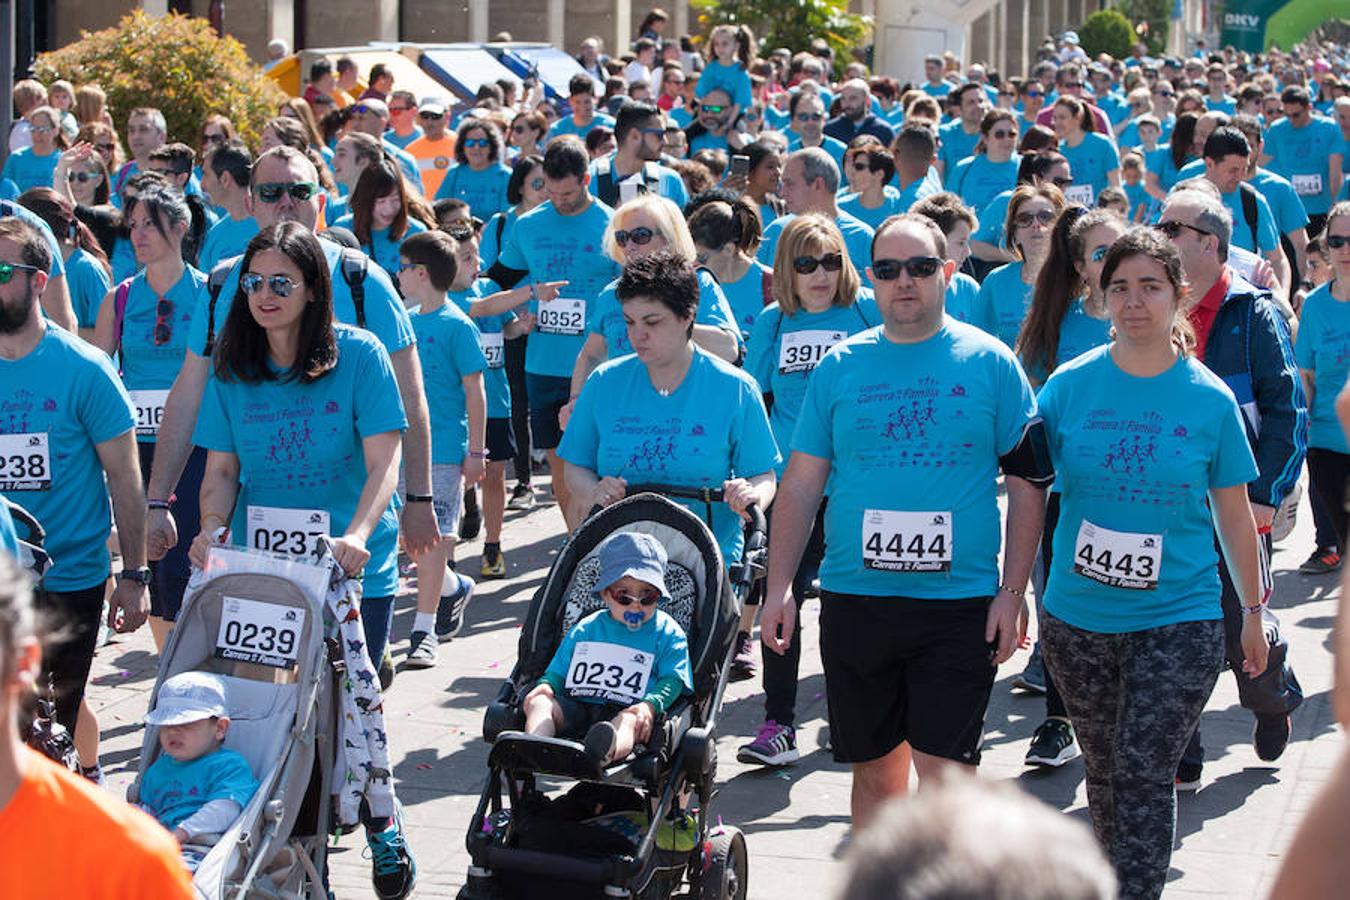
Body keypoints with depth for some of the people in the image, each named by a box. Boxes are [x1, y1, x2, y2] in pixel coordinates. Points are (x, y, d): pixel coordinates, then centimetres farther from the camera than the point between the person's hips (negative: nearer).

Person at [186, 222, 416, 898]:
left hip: (353, 570, -3)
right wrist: (213, 531, -13)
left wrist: (357, 536, -27)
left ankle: (380, 824, 25)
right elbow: (221, 468, 6)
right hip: (258, 568, 3)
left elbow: (384, 461, -12)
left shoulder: (359, 356, -7)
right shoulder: (230, 370, 4)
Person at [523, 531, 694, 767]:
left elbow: (672, 679, -2)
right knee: (539, 702, -19)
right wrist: (546, 685, -2)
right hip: (579, 709, 5)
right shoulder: (584, 630, 19)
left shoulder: (668, 633, 8)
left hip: (627, 710, -5)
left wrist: (650, 705, -22)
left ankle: (605, 754, -73)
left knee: (629, 720, -38)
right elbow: (559, 671, 22)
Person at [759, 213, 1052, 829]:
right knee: (874, 772, 11)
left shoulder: (990, 363, 1)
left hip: (959, 603, -2)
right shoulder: (839, 366, 7)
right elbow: (801, 485, 9)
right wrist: (778, 589, 2)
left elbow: (1028, 485, 2)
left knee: (944, 772, -8)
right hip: (854, 600, 2)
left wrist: (1012, 593, -4)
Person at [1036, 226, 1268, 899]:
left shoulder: (1209, 400, -3)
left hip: (1179, 619, -2)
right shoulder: (1069, 386, -2)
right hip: (1078, 618, 2)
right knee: (1104, 770, 13)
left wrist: (1253, 610, 11)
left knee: (1143, 774, -10)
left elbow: (1233, 514, 6)